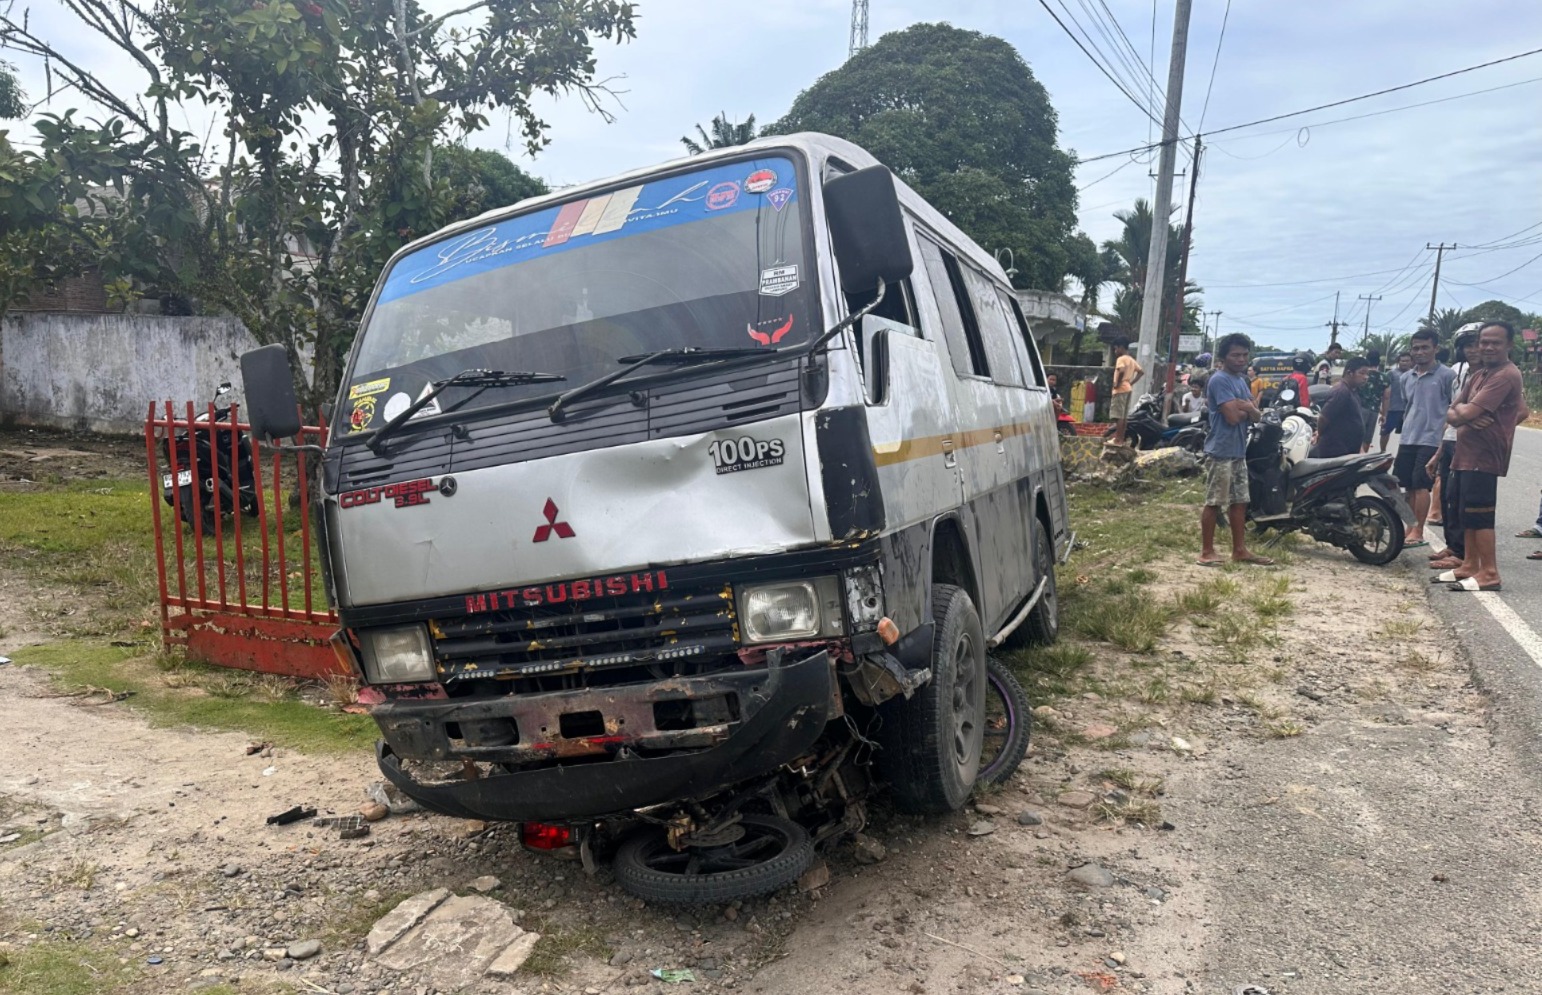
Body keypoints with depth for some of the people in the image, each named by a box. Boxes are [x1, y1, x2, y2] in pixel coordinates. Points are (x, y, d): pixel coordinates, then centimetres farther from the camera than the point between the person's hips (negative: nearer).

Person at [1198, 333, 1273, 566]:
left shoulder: (1241, 381, 17)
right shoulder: (1219, 380, -13)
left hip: (1239, 452, 9)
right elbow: (1233, 416, -21)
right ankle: (1207, 551, 1)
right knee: (1214, 502, -4)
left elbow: (1257, 415, 12)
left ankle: (1240, 550, 19)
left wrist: (1244, 407, -10)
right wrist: (1247, 408, -1)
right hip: (1221, 452, -9)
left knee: (1239, 502, 12)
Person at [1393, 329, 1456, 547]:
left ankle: (1418, 532, -2)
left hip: (1431, 440, -6)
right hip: (1407, 439, 6)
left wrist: (1444, 438, -12)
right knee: (1408, 486, 8)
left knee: (1420, 485, -8)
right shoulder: (1406, 377, 13)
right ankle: (1411, 527, 18)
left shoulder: (1446, 375, -6)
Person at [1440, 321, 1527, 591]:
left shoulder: (1507, 375, -15)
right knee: (1468, 512, 14)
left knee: (1480, 513, -9)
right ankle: (1470, 565, 23)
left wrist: (1461, 408, 0)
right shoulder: (1478, 375, 16)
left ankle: (1489, 573, -4)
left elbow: (1467, 412, -23)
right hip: (1466, 453, 10)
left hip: (1484, 455, -10)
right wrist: (1464, 416, -12)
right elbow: (1452, 414, 11)